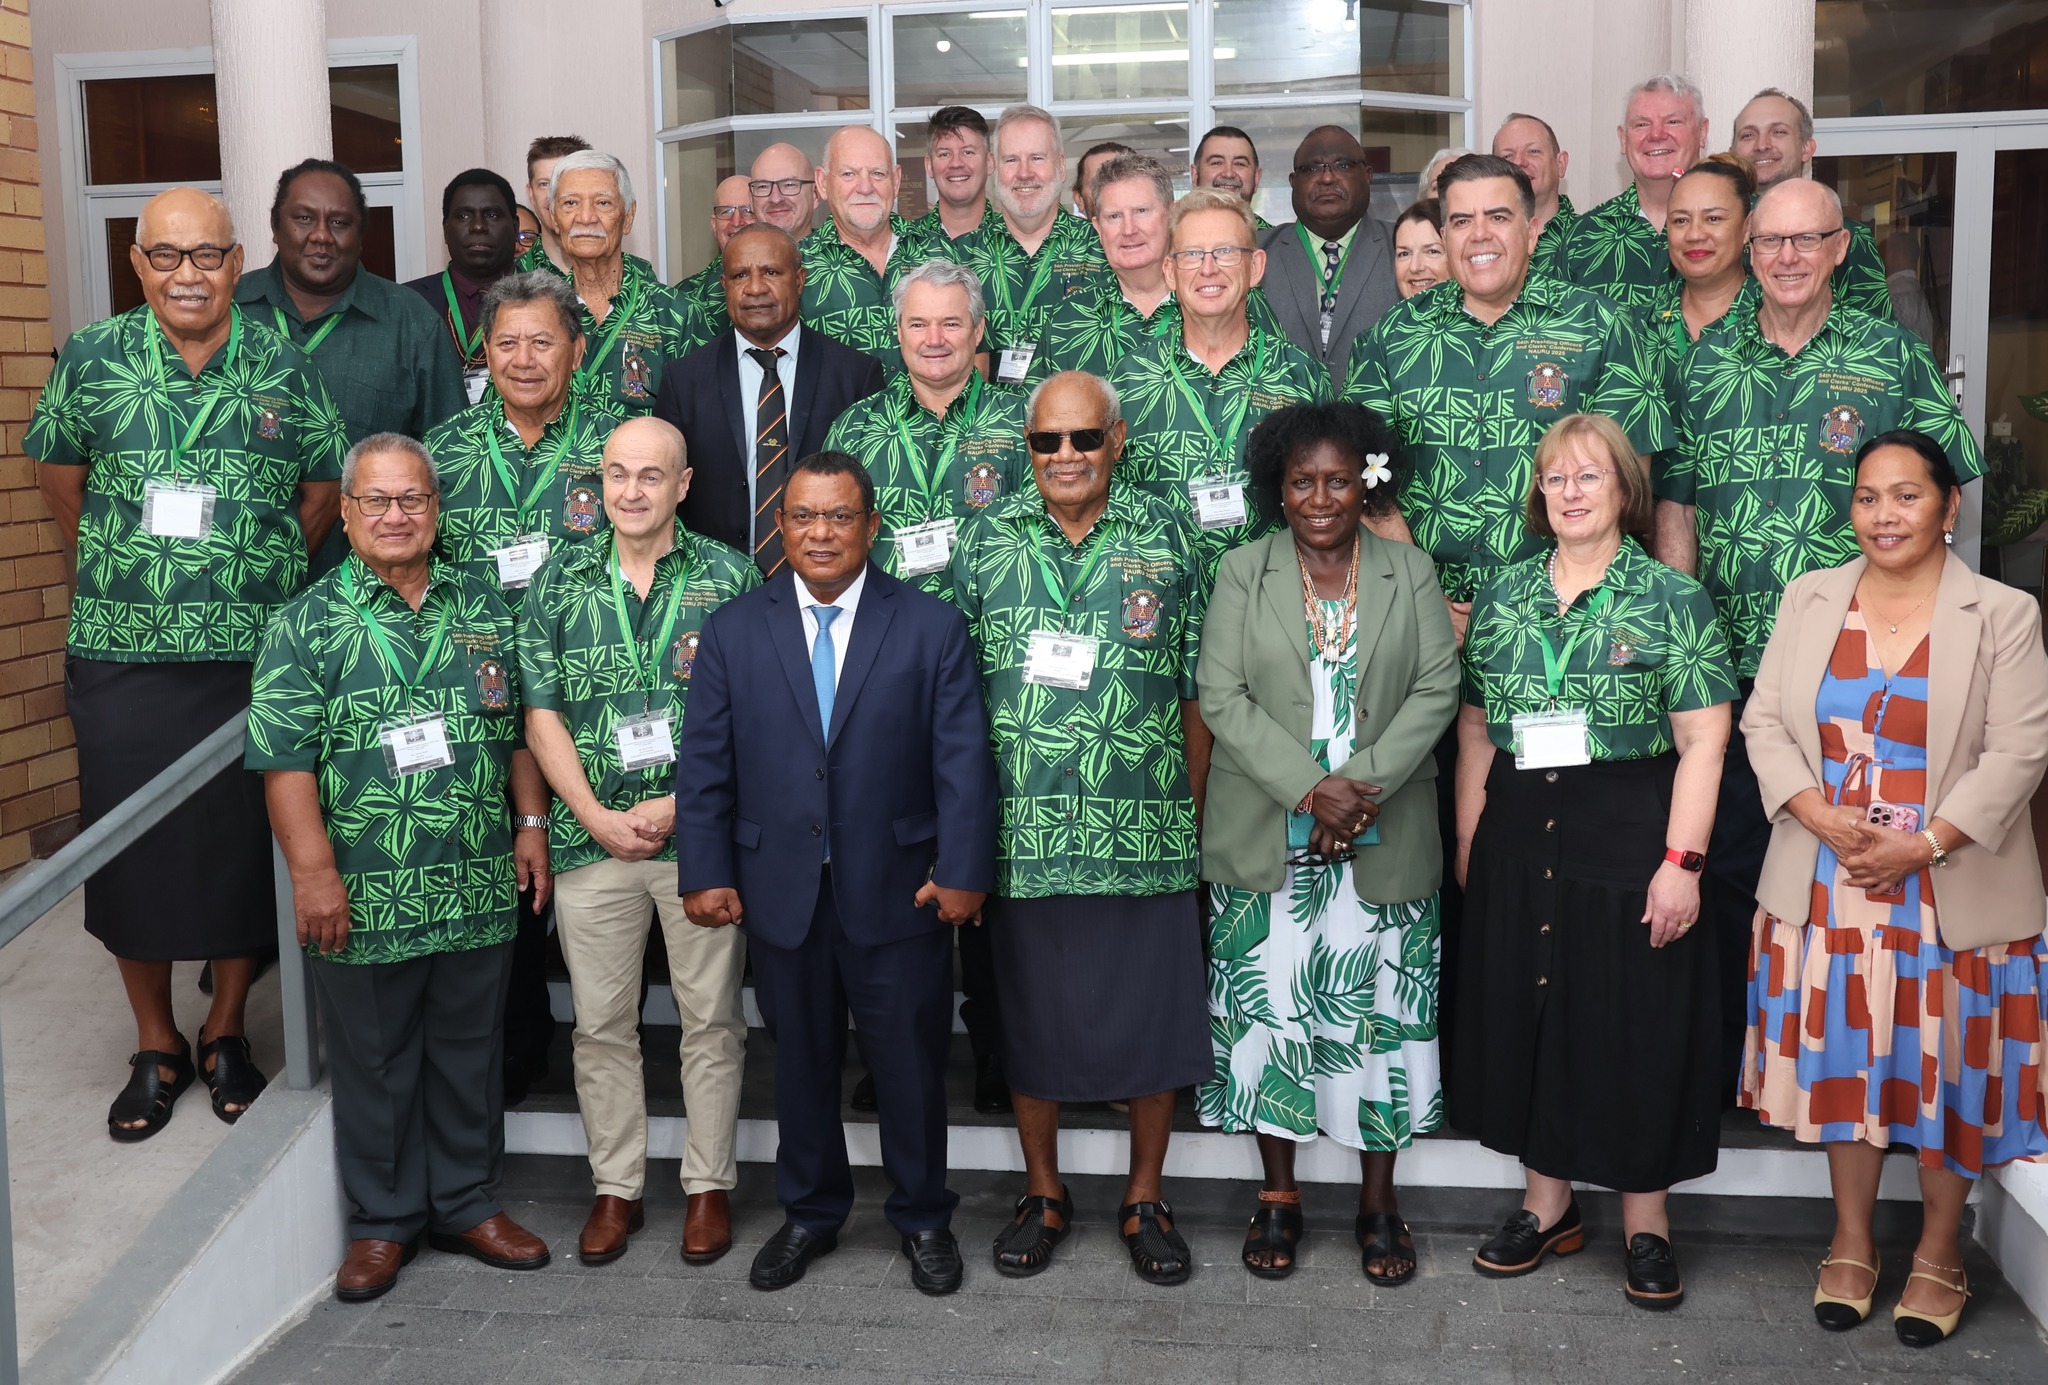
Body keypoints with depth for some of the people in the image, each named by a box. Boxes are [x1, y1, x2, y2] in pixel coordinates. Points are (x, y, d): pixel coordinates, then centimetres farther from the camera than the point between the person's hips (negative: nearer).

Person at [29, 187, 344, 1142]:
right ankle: (156, 1047, 26)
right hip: (120, 658, 0)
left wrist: (263, 577, 7)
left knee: (247, 846, 8)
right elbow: (56, 474, 13)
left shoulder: (286, 369, 1)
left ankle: (226, 1032, 28)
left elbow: (322, 488, 10)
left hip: (256, 657, 0)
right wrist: (116, 575, 11)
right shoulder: (92, 359, 1)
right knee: (132, 850, 8)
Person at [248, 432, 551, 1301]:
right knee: (374, 1062, 9)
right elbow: (284, 759, -9)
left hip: (480, 889, 3)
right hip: (365, 897, -3)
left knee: (470, 1051, 14)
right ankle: (384, 1222, 25)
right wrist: (313, 873, -15)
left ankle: (468, 1205, 30)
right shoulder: (308, 625, -4)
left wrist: (531, 825, 7)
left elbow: (519, 728, 14)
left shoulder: (483, 608, 8)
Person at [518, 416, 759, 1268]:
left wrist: (682, 804, -12)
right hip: (591, 839, 2)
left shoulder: (729, 577, -1)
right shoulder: (560, 584, 5)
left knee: (712, 1020, 7)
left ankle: (708, 1185, 21)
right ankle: (616, 1188, 24)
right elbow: (542, 714, 3)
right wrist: (598, 817, -7)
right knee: (601, 1024, 10)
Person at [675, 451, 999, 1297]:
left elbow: (963, 760, -4)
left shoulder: (933, 627, -1)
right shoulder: (732, 631, 4)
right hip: (781, 893, 2)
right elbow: (705, 763, 4)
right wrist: (705, 872, -3)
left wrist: (962, 871, -10)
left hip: (898, 890, -1)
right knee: (800, 1060, 14)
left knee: (912, 1059, 9)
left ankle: (923, 1218, 28)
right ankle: (809, 1213, 33)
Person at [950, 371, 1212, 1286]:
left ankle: (1145, 1200, 26)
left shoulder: (1167, 538, 2)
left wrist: (1193, 815, 4)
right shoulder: (987, 538, 4)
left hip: (1146, 837, 0)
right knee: (1029, 1017, 11)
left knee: (1154, 1015, 6)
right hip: (1022, 834, 1)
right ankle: (1043, 1194, 30)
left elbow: (1196, 688, 6)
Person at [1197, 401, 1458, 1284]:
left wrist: (1363, 782, -16)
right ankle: (1278, 1197, 19)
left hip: (1384, 841, 0)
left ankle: (1378, 1203, 19)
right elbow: (1222, 696, -5)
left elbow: (1437, 691, -2)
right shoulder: (1243, 573, 3)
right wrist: (1309, 790, -16)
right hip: (1266, 840, 0)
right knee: (1268, 1010, 4)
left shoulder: (1411, 574, 5)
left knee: (1381, 1013, 4)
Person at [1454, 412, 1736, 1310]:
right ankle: (1547, 1206, 26)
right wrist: (1469, 838, 7)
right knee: (1524, 1011, 10)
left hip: (1629, 832, -4)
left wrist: (1682, 860, -14)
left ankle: (1645, 1222, 18)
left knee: (1635, 1023, 3)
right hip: (1519, 838, 4)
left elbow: (1702, 741, -8)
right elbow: (1476, 729, 12)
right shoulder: (1501, 596, 9)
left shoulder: (1671, 599, -3)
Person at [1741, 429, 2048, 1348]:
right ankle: (1852, 1241, 27)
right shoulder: (1810, 599, 5)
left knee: (1947, 1063, 7)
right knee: (1842, 1056, 10)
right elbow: (1764, 722, 3)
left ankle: (1939, 1254, 26)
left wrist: (1923, 845, -17)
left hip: (1952, 889, -2)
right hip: (1828, 882, 3)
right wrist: (1821, 817, -12)